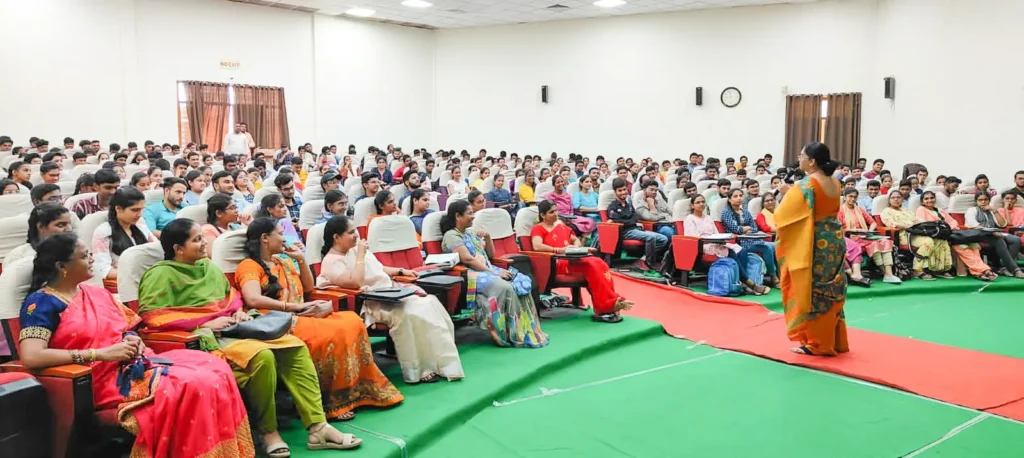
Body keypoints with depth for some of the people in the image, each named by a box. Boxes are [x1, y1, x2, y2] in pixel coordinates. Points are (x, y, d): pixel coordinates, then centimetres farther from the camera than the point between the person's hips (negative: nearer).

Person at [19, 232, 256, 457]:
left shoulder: (96, 292, 18)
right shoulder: (42, 303, -6)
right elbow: (30, 357, -20)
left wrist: (133, 340, -2)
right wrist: (101, 353, -20)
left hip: (133, 362, 8)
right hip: (103, 376, -8)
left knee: (215, 368, -14)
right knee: (194, 385, -28)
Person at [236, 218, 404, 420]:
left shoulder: (284, 261, 23)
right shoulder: (249, 266, -3)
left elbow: (308, 288, 29)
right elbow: (253, 300, -20)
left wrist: (301, 260, 15)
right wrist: (297, 306, -19)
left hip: (302, 317, 8)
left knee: (352, 322, -18)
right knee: (333, 334, -31)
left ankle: (355, 391, -13)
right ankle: (332, 401, -19)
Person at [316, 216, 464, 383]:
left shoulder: (354, 249, 17)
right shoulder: (332, 261, -10)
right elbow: (355, 283, -26)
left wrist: (401, 271, 18)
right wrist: (360, 256, -18)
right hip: (373, 303, -9)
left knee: (430, 303, -10)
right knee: (411, 314, -30)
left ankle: (441, 363, -8)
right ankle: (421, 369, -18)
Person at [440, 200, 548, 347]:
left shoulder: (471, 233, 22)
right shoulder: (451, 236, -5)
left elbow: (490, 255, 25)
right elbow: (468, 260, -17)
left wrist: (488, 238, 6)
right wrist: (494, 273, -20)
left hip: (488, 271, 9)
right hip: (470, 275, -9)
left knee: (523, 282, -14)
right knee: (505, 288, -33)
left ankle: (526, 330, -17)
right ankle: (513, 335, -25)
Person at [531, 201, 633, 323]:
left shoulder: (561, 225, 25)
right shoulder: (538, 229, 3)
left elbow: (576, 240, 29)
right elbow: (537, 246, -17)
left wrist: (576, 248, 4)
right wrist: (560, 250, -23)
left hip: (572, 258, 7)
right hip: (557, 263, -7)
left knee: (598, 262, -23)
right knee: (590, 265, -30)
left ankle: (604, 307, -29)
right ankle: (610, 303, -26)